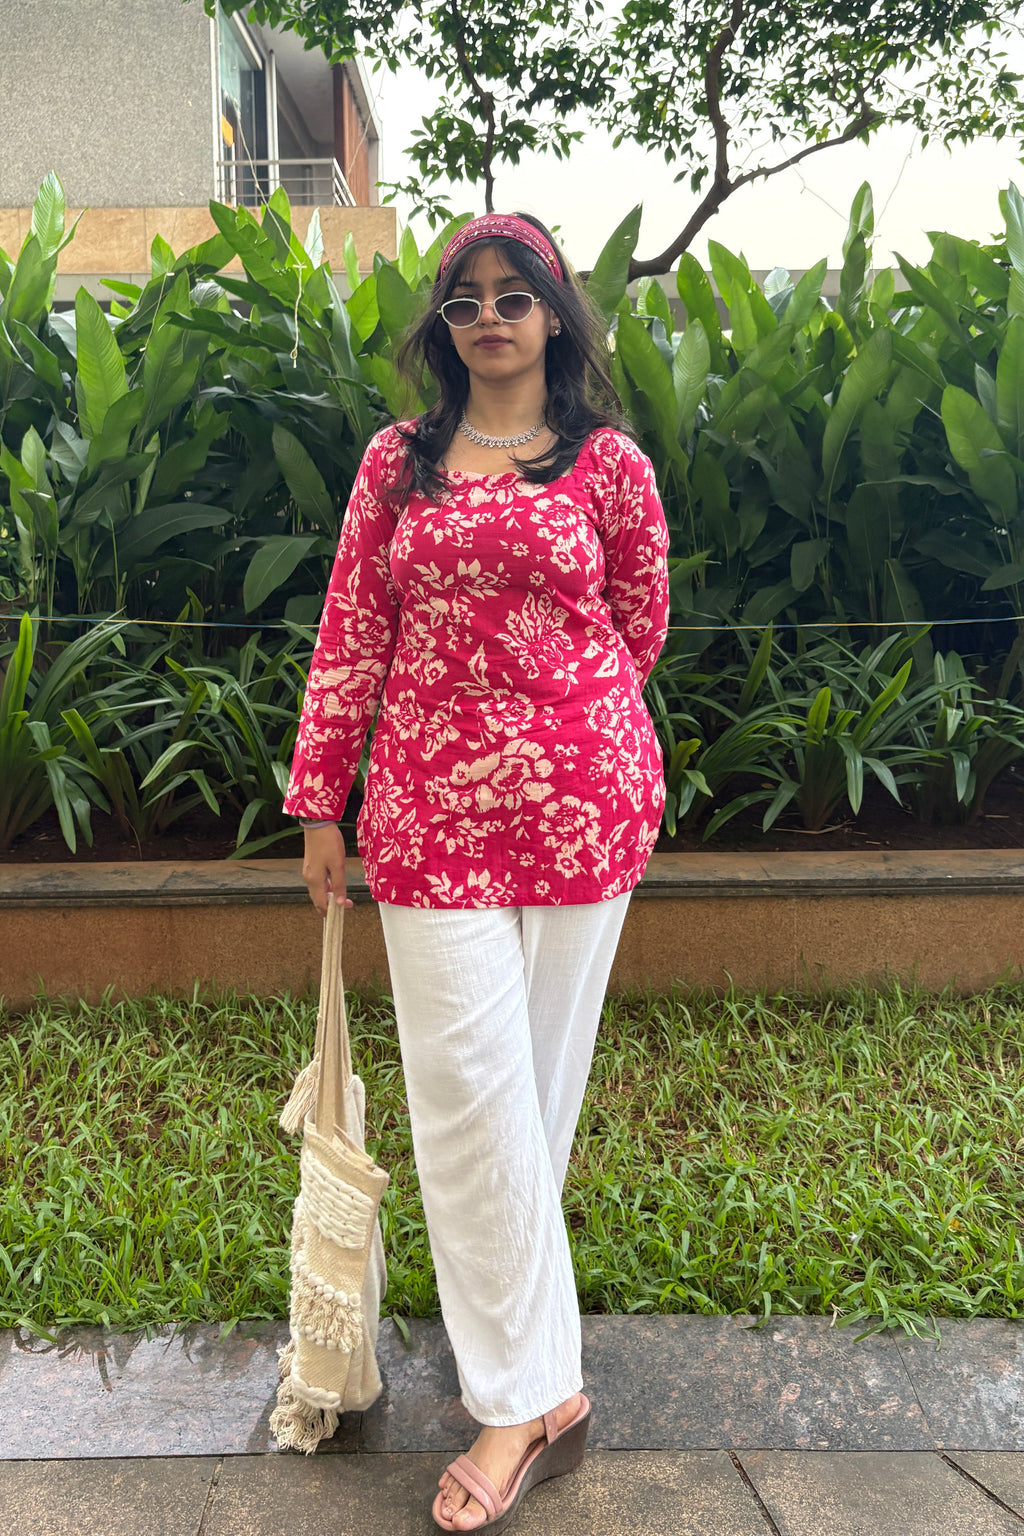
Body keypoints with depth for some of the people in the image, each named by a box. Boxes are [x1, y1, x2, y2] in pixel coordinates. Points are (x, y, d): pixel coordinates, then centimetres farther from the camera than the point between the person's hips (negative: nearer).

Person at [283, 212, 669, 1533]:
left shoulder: (610, 464, 5)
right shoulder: (397, 461, 9)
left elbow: (638, 631, 14)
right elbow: (350, 636, 7)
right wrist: (321, 802, 5)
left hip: (580, 798, 0)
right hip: (429, 805, 1)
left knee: (539, 1066, 8)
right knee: (465, 1080, -2)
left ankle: (518, 1379, 26)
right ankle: (536, 1392, 14)